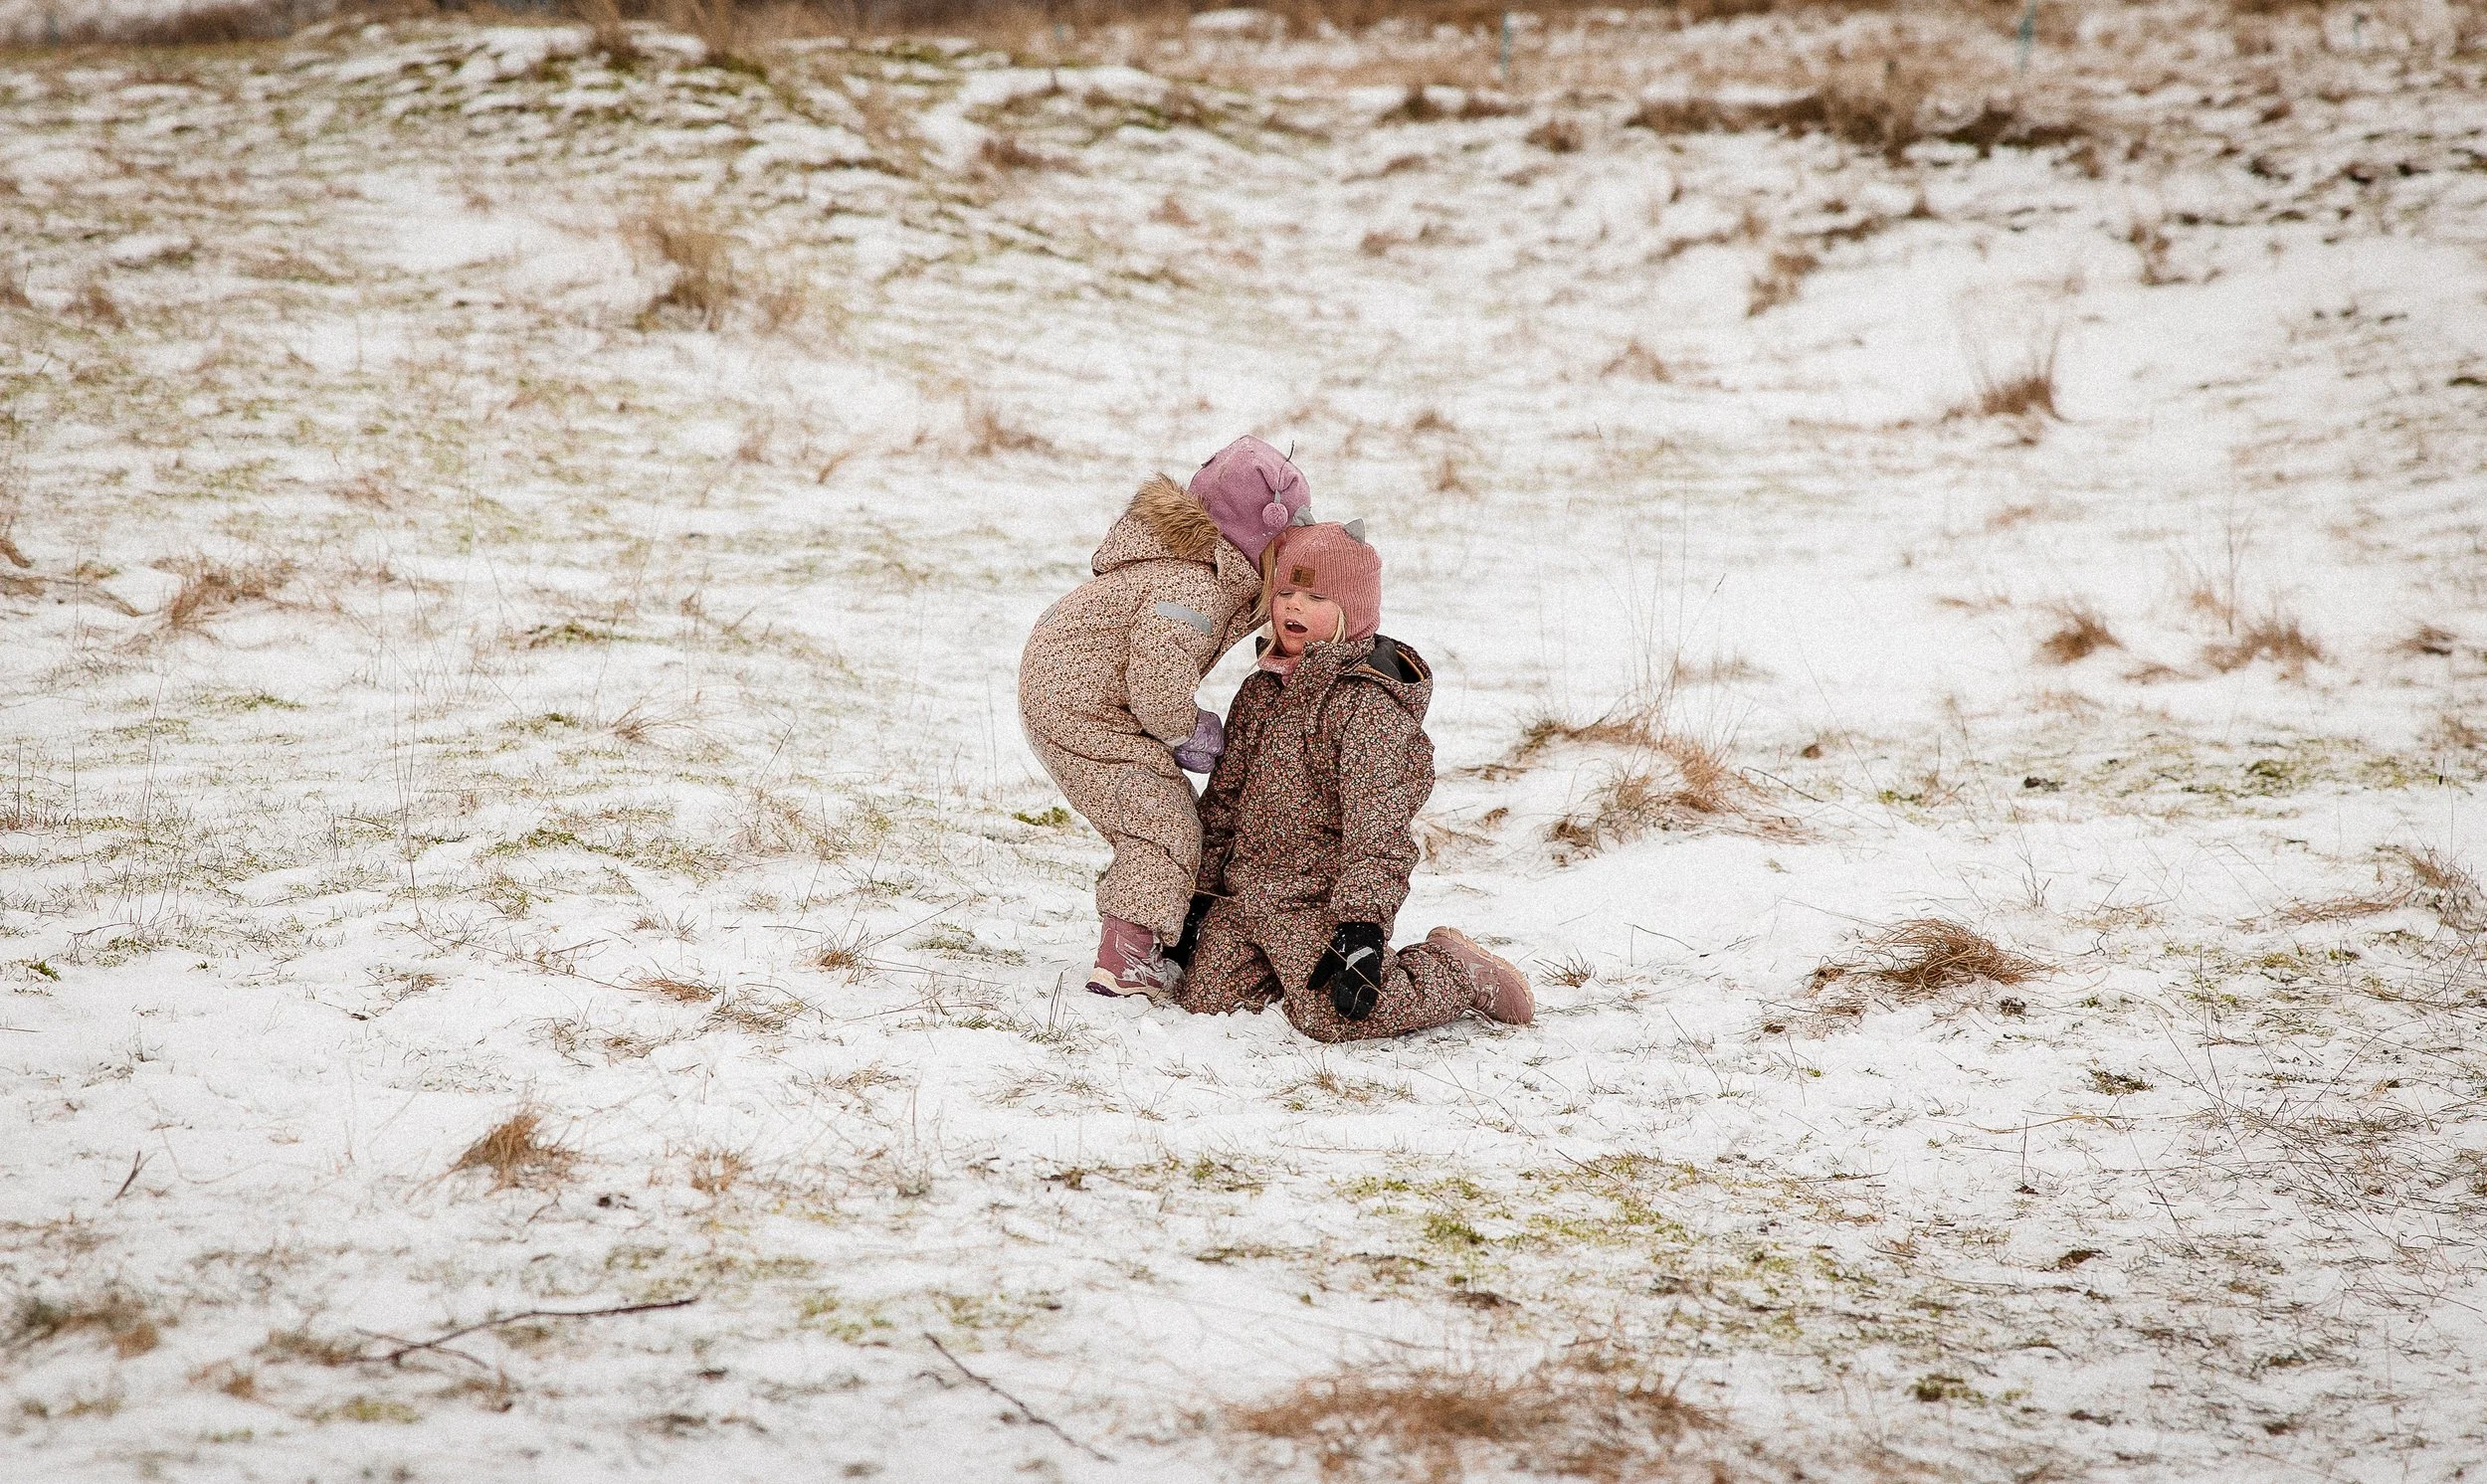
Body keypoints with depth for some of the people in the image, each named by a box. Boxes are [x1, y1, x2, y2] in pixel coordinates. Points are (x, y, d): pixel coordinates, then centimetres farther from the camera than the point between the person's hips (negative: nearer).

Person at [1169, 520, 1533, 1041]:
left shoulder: (1369, 703, -14)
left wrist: (1361, 927, -29)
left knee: (1332, 1015, -23)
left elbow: (1377, 825, -21)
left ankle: (1459, 974, 3)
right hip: (1247, 890, 8)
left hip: (1323, 898, -8)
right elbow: (1224, 797, 20)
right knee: (1202, 995, -4)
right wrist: (1200, 894, 17)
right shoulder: (1259, 691, 13)